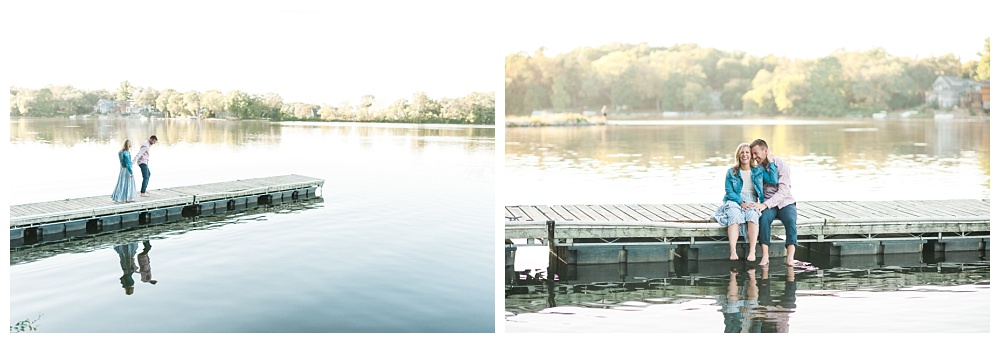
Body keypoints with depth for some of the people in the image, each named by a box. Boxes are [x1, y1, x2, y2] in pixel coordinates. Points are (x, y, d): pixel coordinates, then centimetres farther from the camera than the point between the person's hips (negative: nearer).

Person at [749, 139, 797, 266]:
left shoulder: (781, 165, -10)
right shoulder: (757, 167, 5)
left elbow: (783, 192, -18)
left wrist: (765, 204, -28)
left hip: (785, 202, -2)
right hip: (767, 203, 2)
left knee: (790, 220, -32)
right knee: (764, 218, -31)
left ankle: (790, 257, -40)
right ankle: (765, 256, -37)